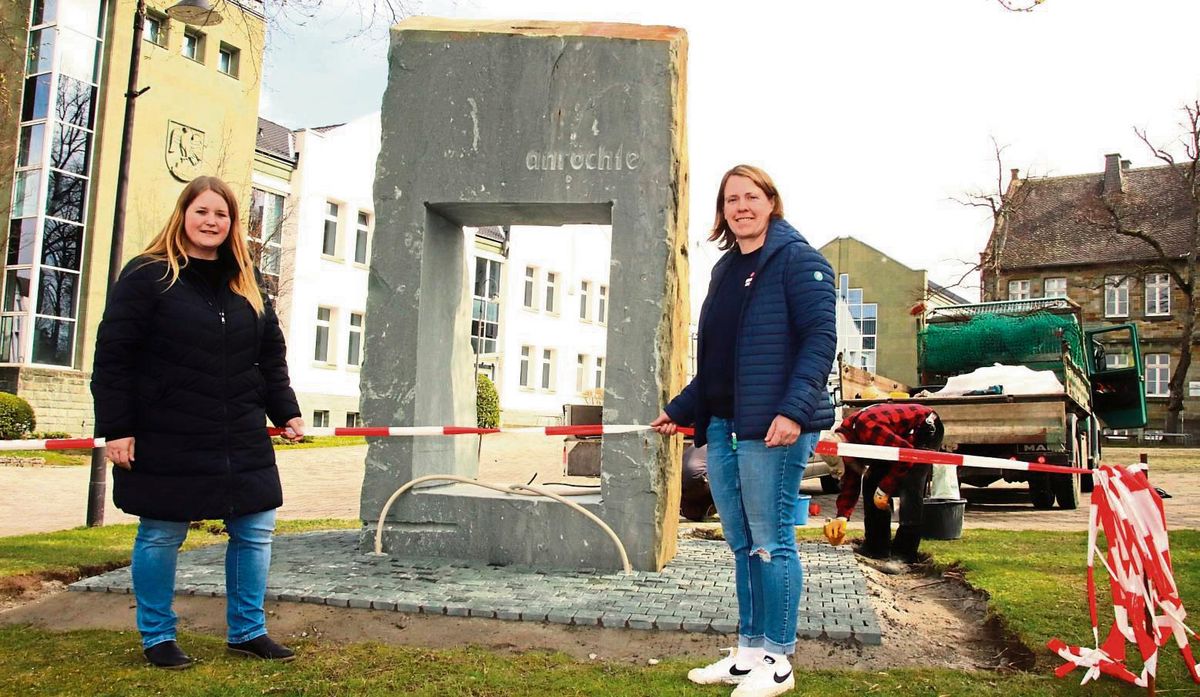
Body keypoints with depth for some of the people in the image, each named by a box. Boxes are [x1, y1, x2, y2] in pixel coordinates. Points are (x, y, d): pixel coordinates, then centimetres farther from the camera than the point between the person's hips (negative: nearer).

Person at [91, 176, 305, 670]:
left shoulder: (246, 286, 11)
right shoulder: (146, 276, -5)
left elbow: (272, 359, 16)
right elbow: (113, 357, -8)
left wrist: (286, 412, 8)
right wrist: (117, 428, -12)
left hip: (242, 441, 5)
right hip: (166, 441, -5)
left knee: (255, 531, 8)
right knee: (160, 537, 7)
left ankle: (248, 632, 24)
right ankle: (157, 638, 26)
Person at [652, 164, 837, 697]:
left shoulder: (798, 258, -4)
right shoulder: (725, 268, 19)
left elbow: (820, 338, -13)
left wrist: (794, 409, -23)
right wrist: (681, 409, 24)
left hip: (772, 427, -8)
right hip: (722, 426, 8)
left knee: (769, 541, -1)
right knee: (740, 543, 12)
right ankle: (748, 652, 24)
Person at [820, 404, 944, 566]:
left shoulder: (867, 428, -35)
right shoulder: (845, 438, -5)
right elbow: (850, 482, 0)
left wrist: (884, 489, -25)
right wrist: (841, 517, -9)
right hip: (902, 437, 9)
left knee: (909, 487, -24)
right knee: (872, 481, 3)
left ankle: (904, 554, -22)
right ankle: (877, 547, 10)